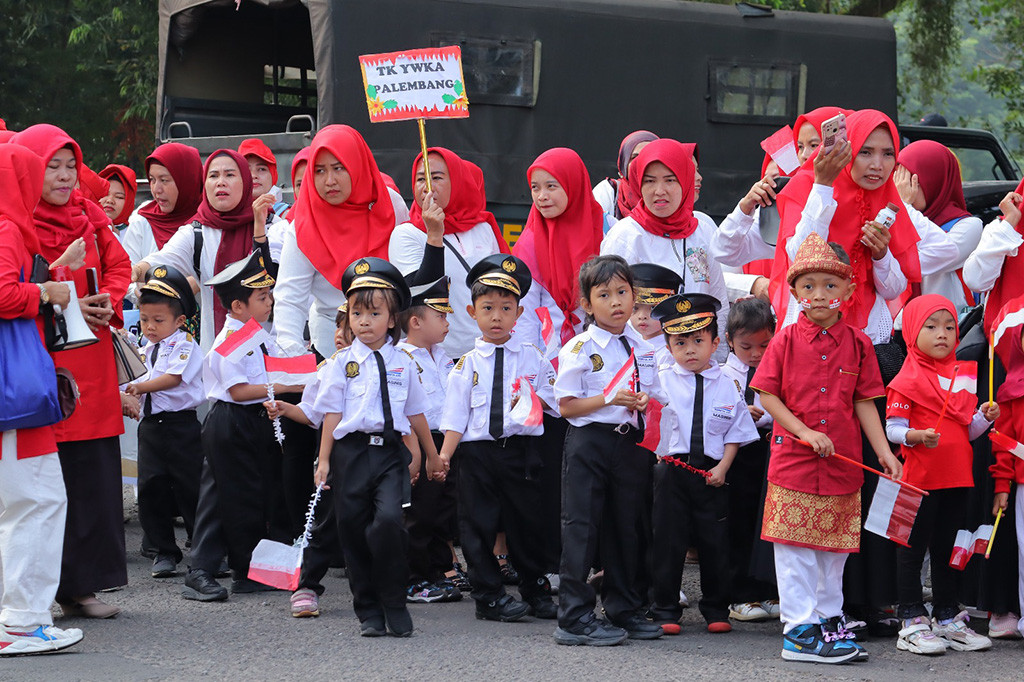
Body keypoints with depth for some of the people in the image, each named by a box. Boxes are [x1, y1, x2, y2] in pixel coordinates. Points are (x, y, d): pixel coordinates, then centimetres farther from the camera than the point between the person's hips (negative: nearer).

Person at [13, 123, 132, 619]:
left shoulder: (89, 215, 14)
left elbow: (118, 267, 15)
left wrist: (109, 304, -5)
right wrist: (65, 307, -16)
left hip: (89, 366, 6)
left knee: (93, 475, 5)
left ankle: (81, 586, 14)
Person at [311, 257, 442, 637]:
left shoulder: (403, 363, 10)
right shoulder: (343, 363, 6)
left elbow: (415, 413, 20)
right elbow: (332, 413, 4)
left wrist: (431, 456, 27)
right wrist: (324, 460, -1)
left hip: (391, 451, 0)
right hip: (351, 452, 0)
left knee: (388, 520, -20)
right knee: (354, 529, 2)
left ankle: (394, 606, -8)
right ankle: (368, 612, 14)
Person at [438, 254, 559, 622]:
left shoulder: (531, 357, 6)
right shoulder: (468, 364, 3)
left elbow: (555, 398, 7)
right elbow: (455, 416, 0)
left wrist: (532, 400, -12)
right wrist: (443, 457, -8)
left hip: (520, 450, 0)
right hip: (477, 451, 0)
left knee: (527, 521, 8)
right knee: (479, 523, 1)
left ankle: (535, 591, 22)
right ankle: (490, 595, 10)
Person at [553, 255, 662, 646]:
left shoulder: (641, 345, 10)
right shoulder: (579, 349, -8)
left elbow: (649, 393, 20)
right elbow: (566, 406, -10)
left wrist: (645, 401, -4)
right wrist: (610, 399, -19)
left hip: (627, 442, 6)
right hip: (588, 441, -6)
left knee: (624, 526, 12)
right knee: (582, 527, -5)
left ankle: (623, 610, 22)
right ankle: (574, 617, -2)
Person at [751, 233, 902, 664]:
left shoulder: (857, 344, 4)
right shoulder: (787, 341, -1)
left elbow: (864, 403, 7)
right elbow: (767, 395, -3)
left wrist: (884, 451, -1)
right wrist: (806, 432, -14)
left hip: (841, 464, 2)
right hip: (793, 462, -2)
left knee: (833, 547, 10)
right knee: (796, 551, -2)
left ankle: (829, 621, 21)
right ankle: (800, 630, 2)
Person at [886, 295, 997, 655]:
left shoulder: (963, 374, 12)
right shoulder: (907, 380, -7)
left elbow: (968, 431, 16)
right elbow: (893, 429, -10)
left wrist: (985, 418, -3)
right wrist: (916, 436, -28)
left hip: (956, 477, 6)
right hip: (919, 477, -6)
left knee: (948, 549, 14)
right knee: (913, 547, -1)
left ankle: (948, 618, 22)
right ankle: (912, 622, 3)